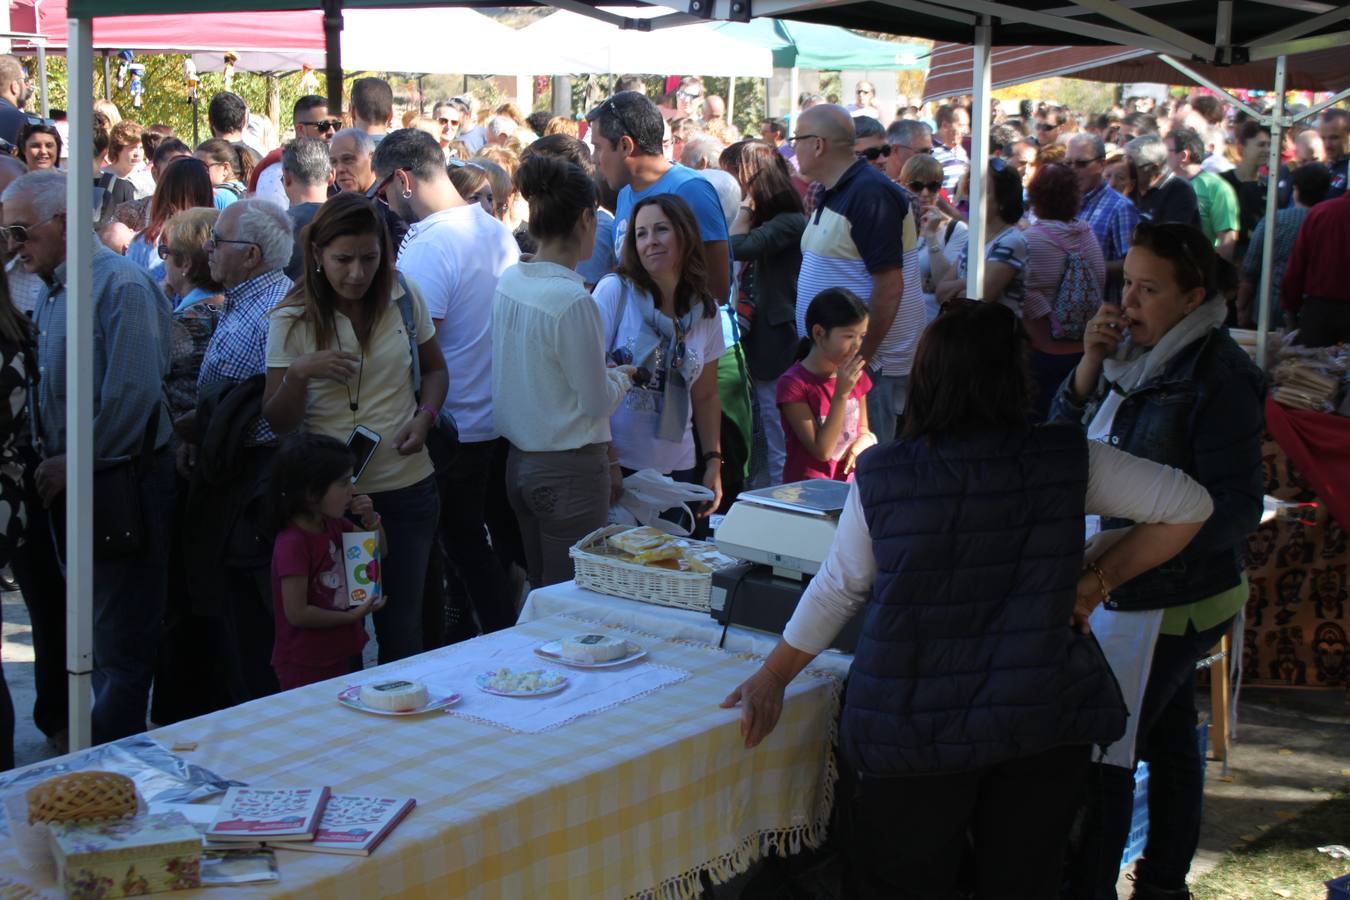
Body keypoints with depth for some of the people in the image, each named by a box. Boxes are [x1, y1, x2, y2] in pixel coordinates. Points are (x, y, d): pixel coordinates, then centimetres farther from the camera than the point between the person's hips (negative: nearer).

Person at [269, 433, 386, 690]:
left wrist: (372, 521, -1)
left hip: (345, 655, 9)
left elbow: (379, 553, 19)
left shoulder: (333, 525, 5)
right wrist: (352, 616, -12)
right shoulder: (293, 543, -21)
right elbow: (297, 613, -22)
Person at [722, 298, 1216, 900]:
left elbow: (837, 591, 0)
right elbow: (1189, 506, -2)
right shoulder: (1068, 462, -7)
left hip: (911, 731, -1)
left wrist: (771, 679, 13)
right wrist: (1100, 578, 3)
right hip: (1043, 721, 2)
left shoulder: (881, 478, -9)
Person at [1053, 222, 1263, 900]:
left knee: (1100, 749, -6)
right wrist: (1089, 367, -6)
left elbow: (1237, 506, -21)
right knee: (1167, 738, 19)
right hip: (1135, 589, 8)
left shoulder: (1218, 378, -17)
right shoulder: (1137, 357, 7)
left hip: (1176, 598, -8)